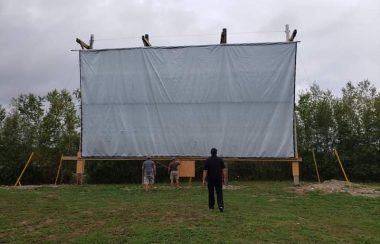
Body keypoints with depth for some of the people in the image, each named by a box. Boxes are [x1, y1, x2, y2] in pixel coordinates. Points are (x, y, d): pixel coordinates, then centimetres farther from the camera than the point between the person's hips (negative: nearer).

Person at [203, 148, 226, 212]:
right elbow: (223, 169, 1)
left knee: (211, 192, 11)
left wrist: (204, 180, -2)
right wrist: (224, 178, 8)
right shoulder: (220, 160, 2)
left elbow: (205, 171, -5)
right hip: (218, 179, 1)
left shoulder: (208, 160, -3)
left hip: (210, 179, 0)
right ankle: (220, 205, -16)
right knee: (219, 192, 1)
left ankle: (211, 206, 19)